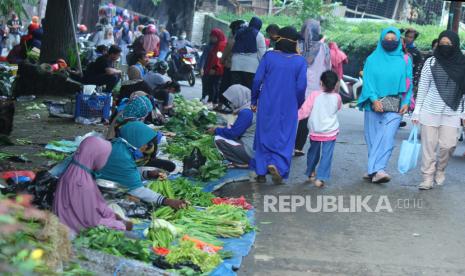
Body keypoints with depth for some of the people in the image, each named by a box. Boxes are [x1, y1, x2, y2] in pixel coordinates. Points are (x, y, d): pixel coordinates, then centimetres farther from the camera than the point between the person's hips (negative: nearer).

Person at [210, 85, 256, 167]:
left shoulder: (246, 112, -17)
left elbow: (233, 133, -16)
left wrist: (216, 130, -1)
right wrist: (223, 129, 16)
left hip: (251, 151, -10)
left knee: (219, 139, -9)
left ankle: (244, 163, -8)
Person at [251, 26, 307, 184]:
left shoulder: (269, 56, -5)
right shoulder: (300, 61, -5)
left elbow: (257, 80, -5)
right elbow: (301, 87, -6)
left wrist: (254, 100, 7)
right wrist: (298, 105, 9)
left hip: (267, 105, 1)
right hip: (288, 108, -1)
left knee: (264, 137, 12)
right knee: (285, 138, 8)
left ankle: (261, 172, 14)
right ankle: (277, 164, -16)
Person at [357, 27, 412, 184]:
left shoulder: (405, 61, 7)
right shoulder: (372, 59, 5)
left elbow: (408, 83, 5)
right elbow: (368, 81, -2)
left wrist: (406, 102, -8)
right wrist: (374, 99, -15)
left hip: (395, 107, -1)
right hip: (374, 104, 1)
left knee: (387, 137, -12)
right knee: (373, 137, 3)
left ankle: (376, 170, -17)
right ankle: (375, 170, 10)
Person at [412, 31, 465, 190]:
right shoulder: (431, 62, 1)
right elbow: (422, 87, 4)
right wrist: (417, 111, 2)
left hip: (452, 113, 0)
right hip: (430, 111, 0)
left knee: (448, 145, -5)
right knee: (429, 146, 1)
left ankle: (440, 171, 21)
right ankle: (428, 178, 11)